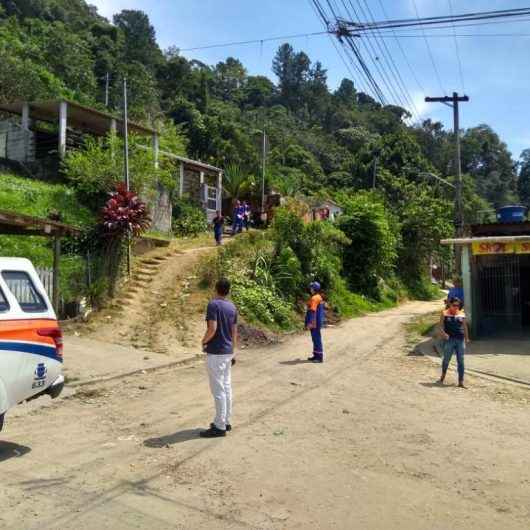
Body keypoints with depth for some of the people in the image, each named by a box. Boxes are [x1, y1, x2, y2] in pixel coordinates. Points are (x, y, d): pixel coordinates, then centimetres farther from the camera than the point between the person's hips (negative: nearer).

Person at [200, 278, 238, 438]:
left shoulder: (213, 304, -14)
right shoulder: (232, 307, 8)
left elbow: (212, 328, -23)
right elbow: (234, 332, 12)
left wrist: (204, 342, -5)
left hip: (216, 353, -8)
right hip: (228, 352, 8)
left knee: (218, 390, -3)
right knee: (226, 387, 14)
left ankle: (220, 426, 3)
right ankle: (226, 421, 22)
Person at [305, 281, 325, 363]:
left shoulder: (314, 298, -17)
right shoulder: (319, 297, 14)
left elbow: (312, 311, -22)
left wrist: (310, 323, -23)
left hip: (314, 323, -10)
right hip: (317, 322, 10)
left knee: (317, 339, -5)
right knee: (315, 339, 16)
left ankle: (319, 357, -1)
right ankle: (316, 355, 23)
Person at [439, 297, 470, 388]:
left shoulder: (462, 314, 10)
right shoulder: (445, 314, 2)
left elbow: (465, 327, 14)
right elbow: (441, 326, 0)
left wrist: (467, 338, 12)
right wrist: (443, 333, -18)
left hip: (460, 340, 2)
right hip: (449, 340, -2)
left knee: (461, 361, 1)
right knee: (446, 359, 6)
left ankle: (461, 382, 6)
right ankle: (443, 375, 32)